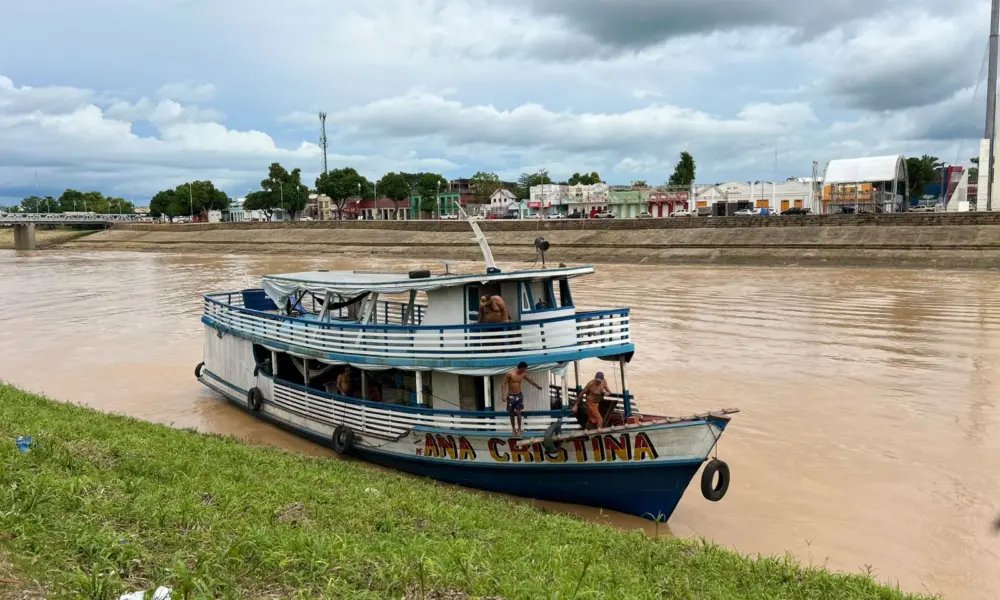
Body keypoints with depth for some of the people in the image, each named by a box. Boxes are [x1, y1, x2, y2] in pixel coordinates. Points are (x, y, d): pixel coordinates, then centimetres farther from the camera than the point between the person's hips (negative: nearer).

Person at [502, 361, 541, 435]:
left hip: (519, 395, 2)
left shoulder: (523, 374, 0)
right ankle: (514, 429, 15)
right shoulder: (510, 374, -15)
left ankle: (519, 429, 2)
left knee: (518, 412, -6)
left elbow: (530, 380, 18)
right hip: (511, 396, -2)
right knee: (512, 414, 4)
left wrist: (537, 386, 32)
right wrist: (504, 395, -22)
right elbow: (504, 384, -13)